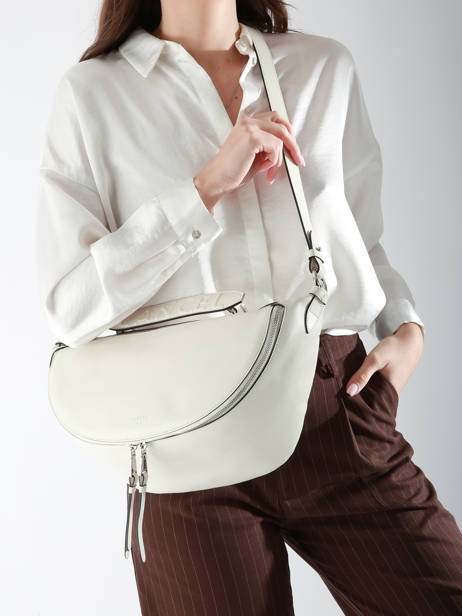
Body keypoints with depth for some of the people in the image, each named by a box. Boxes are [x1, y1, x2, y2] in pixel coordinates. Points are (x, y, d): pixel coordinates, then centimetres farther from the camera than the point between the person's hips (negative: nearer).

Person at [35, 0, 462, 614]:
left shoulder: (326, 65, 12)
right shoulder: (92, 92, 3)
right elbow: (71, 308, -6)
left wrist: (407, 327, 1)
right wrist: (208, 186, -12)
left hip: (343, 413, 3)